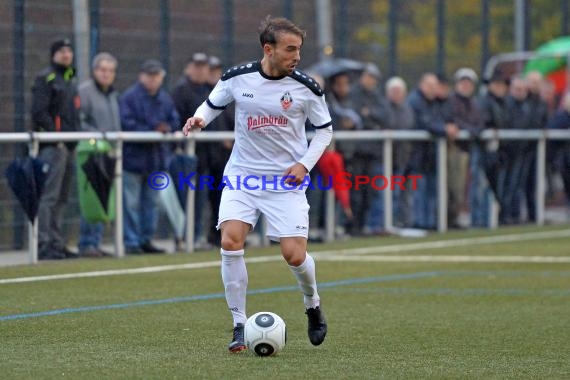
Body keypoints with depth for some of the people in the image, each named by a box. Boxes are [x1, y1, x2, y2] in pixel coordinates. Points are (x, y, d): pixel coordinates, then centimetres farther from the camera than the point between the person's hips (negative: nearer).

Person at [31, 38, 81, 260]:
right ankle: (43, 244, -15)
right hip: (52, 147, -9)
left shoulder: (72, 80, 21)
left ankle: (56, 244, 17)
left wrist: (76, 138, 13)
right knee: (49, 196, -13)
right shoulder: (45, 79, -6)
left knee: (61, 198, 12)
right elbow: (39, 112, -15)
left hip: (68, 147, 9)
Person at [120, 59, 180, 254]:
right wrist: (152, 130, -19)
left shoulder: (165, 99, 11)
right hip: (134, 156, -7)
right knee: (132, 203, -5)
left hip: (156, 156, 7)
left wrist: (167, 128, -12)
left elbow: (174, 120, 11)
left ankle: (146, 240, 21)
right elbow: (127, 123, -17)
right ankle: (131, 242, -2)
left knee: (151, 201, 13)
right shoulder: (129, 97, -10)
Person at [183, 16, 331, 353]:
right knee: (230, 240, -19)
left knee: (294, 255, -9)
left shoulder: (306, 87, -8)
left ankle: (313, 304, 26)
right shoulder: (237, 78, -6)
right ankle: (240, 326, -7)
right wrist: (199, 118, -10)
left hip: (286, 181, -1)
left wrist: (305, 163, -8)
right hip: (242, 174, 1)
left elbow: (325, 129, 6)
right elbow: (213, 104, 12)